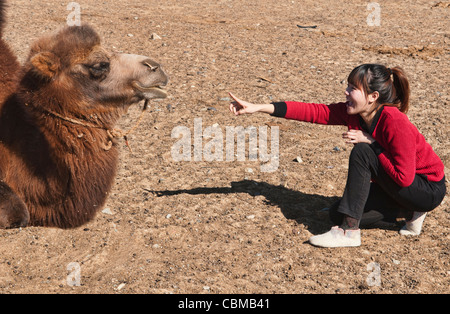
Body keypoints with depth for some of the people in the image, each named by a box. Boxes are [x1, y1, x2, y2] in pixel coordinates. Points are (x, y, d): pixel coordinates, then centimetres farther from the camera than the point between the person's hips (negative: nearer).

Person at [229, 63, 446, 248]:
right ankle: (410, 212, 8)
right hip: (396, 187, 8)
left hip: (428, 189, -8)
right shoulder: (352, 113, -10)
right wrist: (259, 107, -20)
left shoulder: (394, 121, -31)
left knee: (361, 152, -26)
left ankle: (349, 232, -19)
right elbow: (314, 112, -15)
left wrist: (371, 142, -27)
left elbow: (404, 177, -30)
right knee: (337, 214, 0)